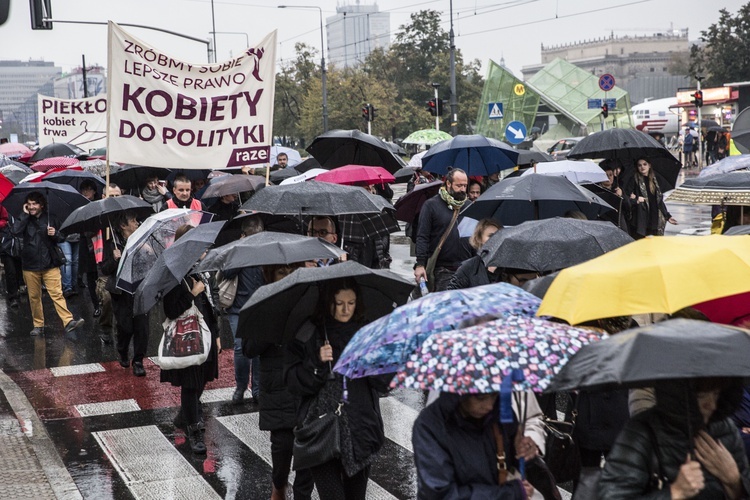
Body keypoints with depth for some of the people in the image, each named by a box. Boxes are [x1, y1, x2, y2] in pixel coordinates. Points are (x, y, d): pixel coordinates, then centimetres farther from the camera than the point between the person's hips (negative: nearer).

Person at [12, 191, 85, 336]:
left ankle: (69, 322, -17)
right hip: (30, 266, 1)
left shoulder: (51, 219, 5)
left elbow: (60, 240, 13)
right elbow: (15, 231, -16)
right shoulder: (25, 220, 4)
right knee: (34, 297, 7)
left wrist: (55, 234, -9)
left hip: (50, 264, -1)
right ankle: (38, 325, 16)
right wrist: (25, 214, -10)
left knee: (57, 294, -11)